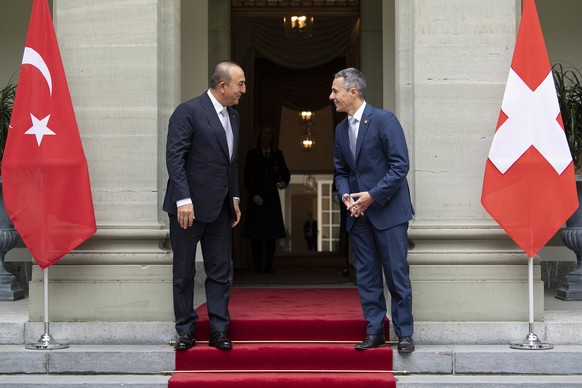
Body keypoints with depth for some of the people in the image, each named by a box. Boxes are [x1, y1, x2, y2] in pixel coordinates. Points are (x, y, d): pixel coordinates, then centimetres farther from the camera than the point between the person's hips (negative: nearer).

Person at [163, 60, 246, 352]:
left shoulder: (233, 116, 13)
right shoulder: (189, 111, -10)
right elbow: (174, 157, -15)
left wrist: (234, 198, 14)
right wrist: (183, 200, -20)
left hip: (220, 208, 7)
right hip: (189, 206, -7)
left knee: (220, 271, 7)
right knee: (184, 272, 4)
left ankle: (219, 331, 13)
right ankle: (185, 332, 13)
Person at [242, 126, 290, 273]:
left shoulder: (277, 154, 13)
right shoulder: (252, 154, 7)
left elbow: (285, 172, 9)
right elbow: (247, 177, 2)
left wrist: (284, 181, -14)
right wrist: (253, 194, -10)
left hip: (272, 198, 2)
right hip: (256, 198, -2)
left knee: (272, 233, -2)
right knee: (255, 232, -6)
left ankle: (268, 265, 2)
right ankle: (259, 265, -3)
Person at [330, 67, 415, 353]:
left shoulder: (384, 120, -10)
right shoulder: (341, 129, 12)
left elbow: (400, 166, -14)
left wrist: (372, 196, -16)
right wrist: (345, 195, -2)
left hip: (388, 210, -6)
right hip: (358, 212, 7)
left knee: (397, 274, -2)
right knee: (366, 275, 8)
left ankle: (404, 334, 7)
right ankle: (374, 332, 16)